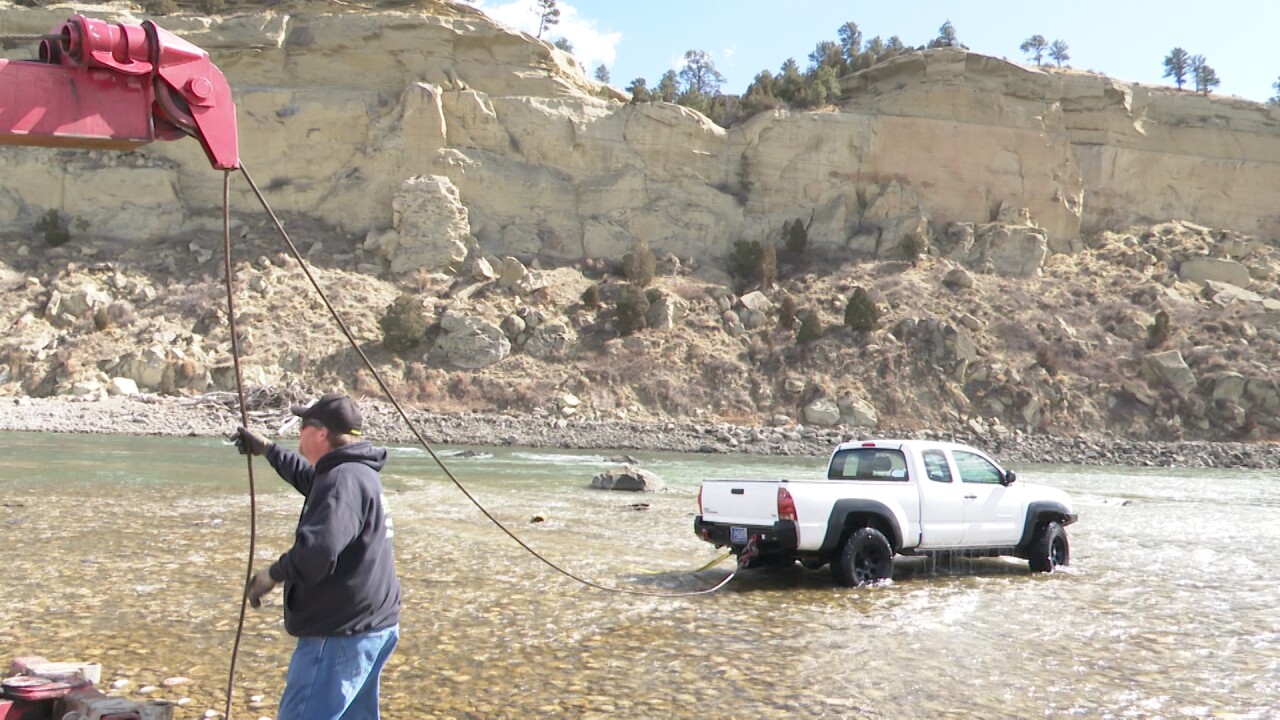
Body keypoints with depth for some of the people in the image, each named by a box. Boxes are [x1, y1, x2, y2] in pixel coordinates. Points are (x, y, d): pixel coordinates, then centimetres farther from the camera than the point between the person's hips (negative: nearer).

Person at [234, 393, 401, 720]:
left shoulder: (344, 480, -20)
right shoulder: (359, 473, 13)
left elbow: (318, 549, -33)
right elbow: (310, 478, 36)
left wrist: (273, 574, -17)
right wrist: (266, 449, 42)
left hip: (342, 634, -11)